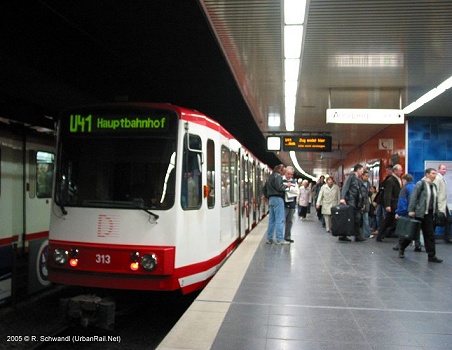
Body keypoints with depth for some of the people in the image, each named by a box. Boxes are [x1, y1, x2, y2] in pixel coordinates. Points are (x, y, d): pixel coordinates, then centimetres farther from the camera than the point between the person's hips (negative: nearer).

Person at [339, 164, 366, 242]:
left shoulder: (358, 179, 19)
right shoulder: (351, 176, -5)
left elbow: (360, 192, 21)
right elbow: (345, 187, -14)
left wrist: (362, 203, 17)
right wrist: (342, 198, -25)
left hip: (355, 202, 8)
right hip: (350, 200, -8)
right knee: (356, 218, -7)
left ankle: (343, 235, 11)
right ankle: (358, 236, -2)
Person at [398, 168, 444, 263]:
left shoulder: (434, 186, 12)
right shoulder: (421, 184, -7)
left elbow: (435, 200, 15)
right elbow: (413, 197, -12)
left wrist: (435, 212, 11)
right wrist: (411, 210, -17)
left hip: (429, 214, 6)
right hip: (419, 213, -6)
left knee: (430, 235, 4)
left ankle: (431, 256, 7)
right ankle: (401, 249, 24)